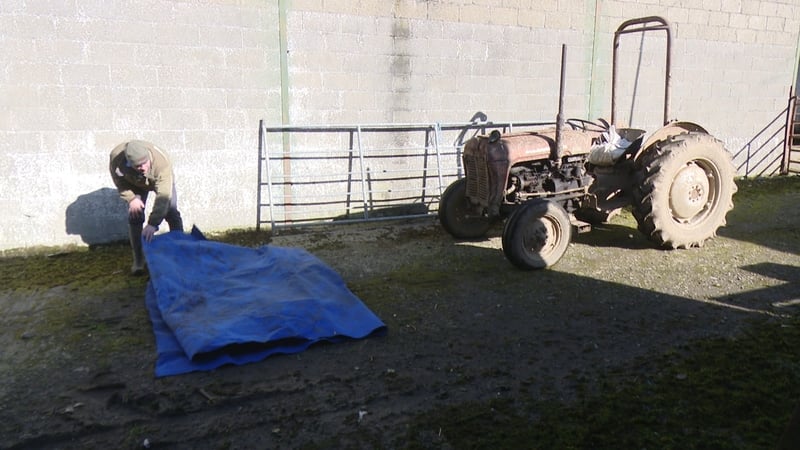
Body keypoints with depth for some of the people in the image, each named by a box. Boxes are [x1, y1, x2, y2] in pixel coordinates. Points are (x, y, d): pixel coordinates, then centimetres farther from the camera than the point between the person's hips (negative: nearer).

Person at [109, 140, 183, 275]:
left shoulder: (162, 161, -46)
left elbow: (163, 196, -48)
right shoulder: (116, 157, -37)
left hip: (161, 181, -2)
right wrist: (131, 198, -24)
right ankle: (138, 260, 5)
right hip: (135, 184, 2)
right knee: (134, 217, -8)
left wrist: (153, 223, -54)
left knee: (171, 213, -11)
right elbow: (119, 180, -14)